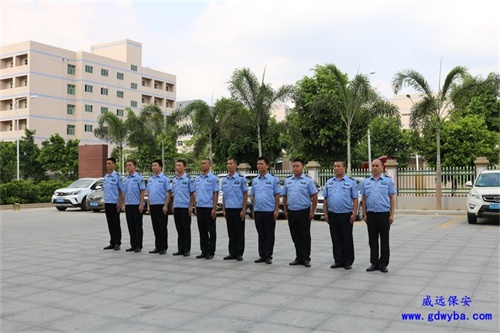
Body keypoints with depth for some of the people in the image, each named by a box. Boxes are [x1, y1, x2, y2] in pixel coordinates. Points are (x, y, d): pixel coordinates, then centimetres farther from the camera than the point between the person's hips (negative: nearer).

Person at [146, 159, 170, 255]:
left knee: (162, 228, -1)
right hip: (153, 206, 6)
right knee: (156, 228, 10)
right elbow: (149, 193, 18)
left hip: (161, 205, -6)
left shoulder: (164, 179, -7)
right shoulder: (150, 179, 13)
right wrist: (148, 205, 11)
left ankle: (164, 247, 6)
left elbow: (169, 193, -9)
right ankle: (157, 247, 17)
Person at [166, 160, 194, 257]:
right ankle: (180, 249, 16)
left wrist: (191, 207, -13)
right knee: (179, 229, 10)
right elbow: (171, 193, 17)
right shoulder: (174, 180, 12)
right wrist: (166, 205, 12)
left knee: (186, 229, 1)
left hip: (185, 208, -6)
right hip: (176, 207, 6)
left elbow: (192, 194, -7)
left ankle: (187, 250, 7)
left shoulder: (188, 179, -6)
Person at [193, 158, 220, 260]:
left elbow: (216, 194, -9)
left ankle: (211, 252, 7)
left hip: (209, 208, -6)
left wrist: (214, 209, -14)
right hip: (199, 208, 6)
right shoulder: (197, 179, 12)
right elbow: (195, 194, 16)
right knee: (202, 231, 10)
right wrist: (196, 207, 10)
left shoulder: (213, 178, -5)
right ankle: (204, 251, 17)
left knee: (211, 231, 1)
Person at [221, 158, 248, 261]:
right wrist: (223, 209, 8)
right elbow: (223, 195, 14)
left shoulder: (241, 179, -4)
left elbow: (245, 194, -5)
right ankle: (232, 253, 16)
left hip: (238, 209, -4)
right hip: (228, 209, 5)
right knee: (231, 233, 9)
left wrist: (243, 210, -10)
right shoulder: (224, 180, 9)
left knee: (239, 233, 2)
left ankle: (239, 253, 9)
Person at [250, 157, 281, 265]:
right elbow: (253, 196, 15)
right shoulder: (254, 180, 10)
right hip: (258, 212, 5)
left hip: (269, 211, -4)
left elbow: (277, 195, -4)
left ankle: (268, 256, 9)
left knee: (269, 235, 2)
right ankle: (262, 255, 18)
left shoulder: (273, 179, -3)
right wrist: (253, 210, 9)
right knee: (261, 234, 11)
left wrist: (276, 210, -9)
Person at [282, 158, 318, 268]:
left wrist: (312, 211, -9)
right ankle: (299, 258, 18)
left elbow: (314, 196, -5)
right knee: (295, 237, 10)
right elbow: (284, 196, 13)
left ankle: (306, 259, 7)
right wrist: (286, 211, 7)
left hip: (304, 212, -4)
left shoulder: (308, 180, -4)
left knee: (305, 237, 1)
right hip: (291, 212, 4)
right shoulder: (288, 181, 9)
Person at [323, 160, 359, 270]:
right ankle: (338, 261, 16)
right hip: (332, 214, 4)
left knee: (347, 239, 2)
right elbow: (325, 198, 12)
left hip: (346, 214, -4)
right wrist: (326, 213, 5)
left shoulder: (351, 182, 0)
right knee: (336, 239, 8)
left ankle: (348, 262, 10)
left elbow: (355, 199, -3)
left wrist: (354, 213, -11)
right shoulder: (329, 182, 11)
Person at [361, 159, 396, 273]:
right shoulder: (366, 181, 8)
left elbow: (392, 198, 0)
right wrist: (365, 214, 4)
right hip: (371, 214, 2)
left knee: (384, 240, 4)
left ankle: (383, 264, 12)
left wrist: (392, 215, -6)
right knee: (372, 240, 7)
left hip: (384, 214, -2)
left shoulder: (388, 180, 1)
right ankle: (374, 263, 15)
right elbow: (364, 199, 10)